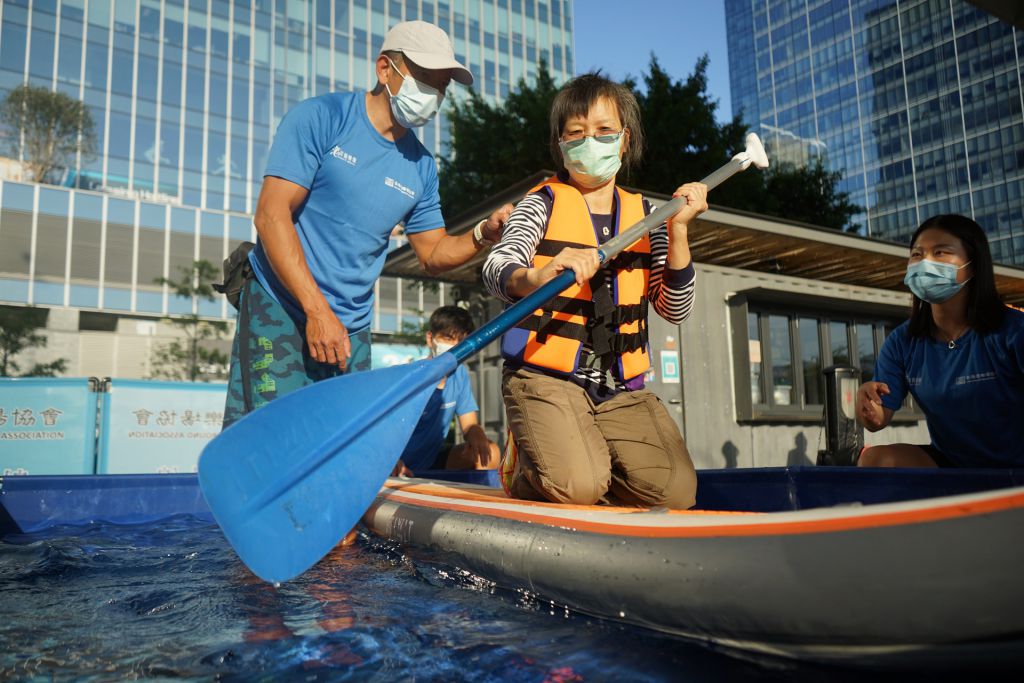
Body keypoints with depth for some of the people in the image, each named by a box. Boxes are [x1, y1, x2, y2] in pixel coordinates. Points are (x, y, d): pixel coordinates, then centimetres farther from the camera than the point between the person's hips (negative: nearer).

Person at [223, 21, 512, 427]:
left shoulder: (421, 166, 10)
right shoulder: (320, 118, -7)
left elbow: (433, 254, 15)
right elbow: (271, 215, -14)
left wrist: (485, 233, -6)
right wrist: (317, 310, -19)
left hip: (351, 329, 5)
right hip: (280, 307, -5)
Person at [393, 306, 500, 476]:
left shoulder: (460, 374, 0)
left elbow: (469, 425, 4)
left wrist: (475, 433, -23)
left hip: (434, 462, 5)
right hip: (403, 469, -5)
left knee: (489, 452, -16)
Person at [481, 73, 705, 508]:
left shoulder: (646, 216, 13)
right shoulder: (543, 203, 2)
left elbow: (675, 310, 7)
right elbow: (495, 268, -16)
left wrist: (678, 230, -5)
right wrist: (537, 277, -39)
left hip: (621, 389, 4)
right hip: (545, 378, -4)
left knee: (676, 490, -14)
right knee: (579, 487, -25)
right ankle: (523, 469, 10)